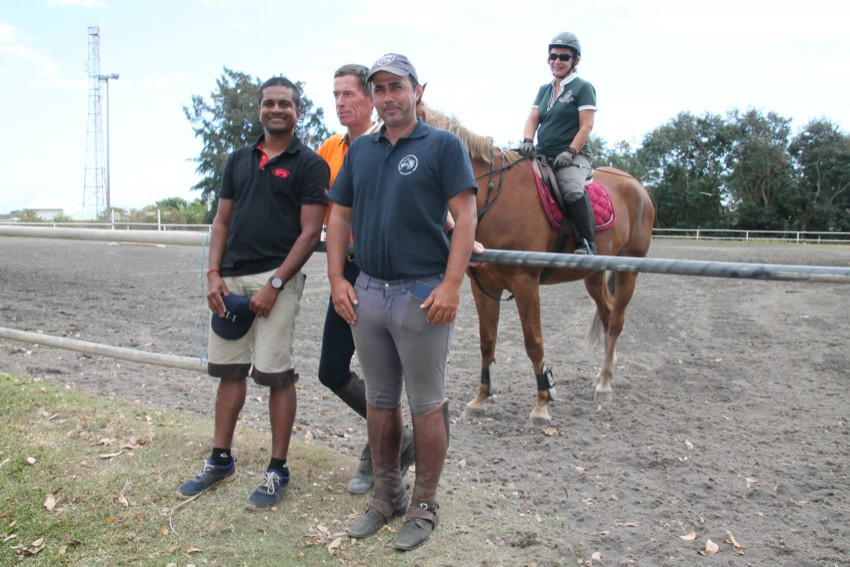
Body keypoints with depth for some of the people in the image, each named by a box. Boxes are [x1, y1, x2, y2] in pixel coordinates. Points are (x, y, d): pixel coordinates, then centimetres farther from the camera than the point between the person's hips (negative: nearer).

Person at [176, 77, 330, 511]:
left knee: (276, 375, -1)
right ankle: (220, 460, 27)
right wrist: (213, 273, 1)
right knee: (229, 370, 13)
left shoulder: (308, 164, -2)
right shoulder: (239, 159, 15)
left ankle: (277, 470, 12)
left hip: (276, 278, -6)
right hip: (231, 279, 6)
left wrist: (275, 284, -15)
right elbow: (222, 221, 15)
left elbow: (310, 232, -8)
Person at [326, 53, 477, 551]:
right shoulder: (360, 150, 13)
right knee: (380, 401, 15)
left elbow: (465, 217, -11)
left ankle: (424, 506, 21)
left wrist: (451, 286, -20)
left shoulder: (444, 146, -4)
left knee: (427, 405, 5)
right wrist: (338, 280, 4)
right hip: (368, 292, 6)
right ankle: (386, 496, 32)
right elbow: (339, 216, 14)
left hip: (423, 294, -5)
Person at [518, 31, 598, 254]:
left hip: (572, 157, -7)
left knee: (572, 190, -35)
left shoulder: (583, 88, 3)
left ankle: (587, 242, -23)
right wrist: (527, 141, -10)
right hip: (542, 157, 7)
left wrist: (570, 152, -18)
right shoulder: (544, 90, 20)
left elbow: (586, 126, -5)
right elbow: (532, 119, 11)